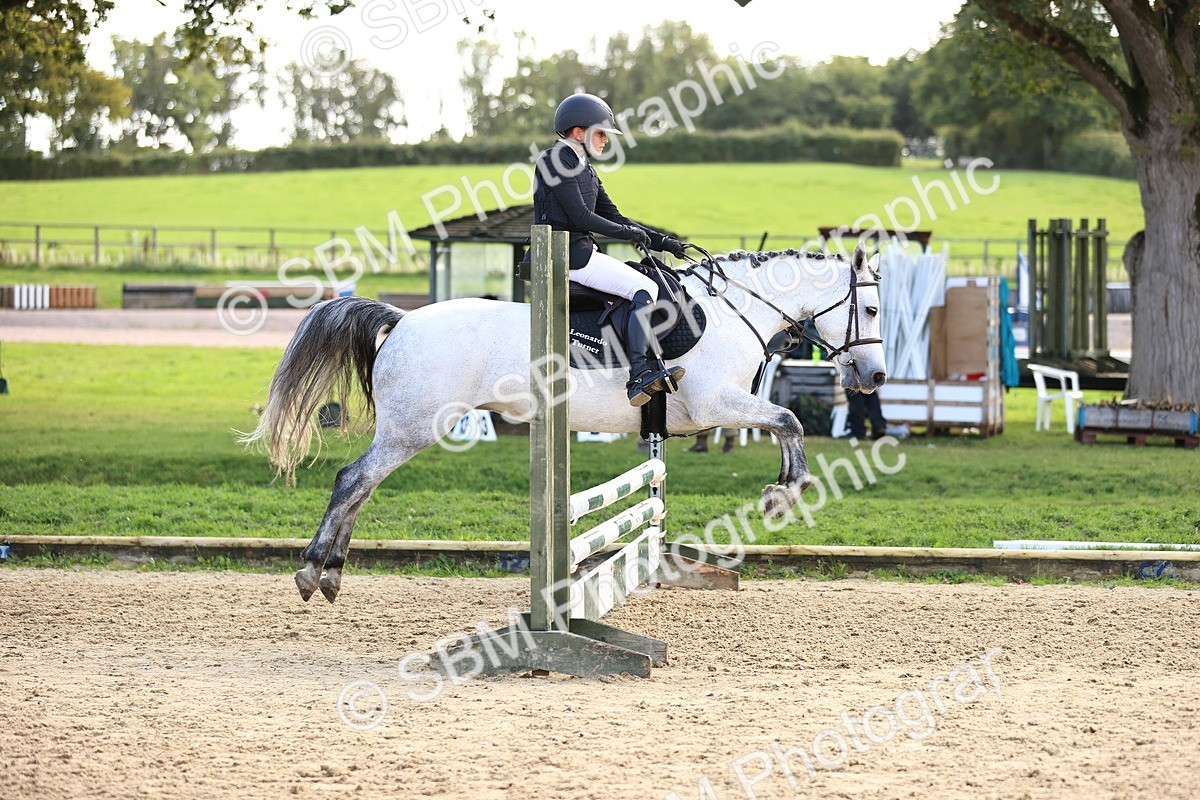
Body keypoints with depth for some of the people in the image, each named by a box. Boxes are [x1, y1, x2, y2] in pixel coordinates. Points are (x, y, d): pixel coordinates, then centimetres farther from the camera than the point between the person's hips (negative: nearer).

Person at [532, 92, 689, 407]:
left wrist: (661, 241, 12)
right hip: (568, 254, -10)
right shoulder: (557, 160, -9)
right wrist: (629, 233, -7)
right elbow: (580, 216, -16)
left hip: (581, 250, 10)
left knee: (644, 284, 14)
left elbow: (612, 216, 20)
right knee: (645, 289, -17)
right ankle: (638, 376, -28)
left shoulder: (583, 169, 20)